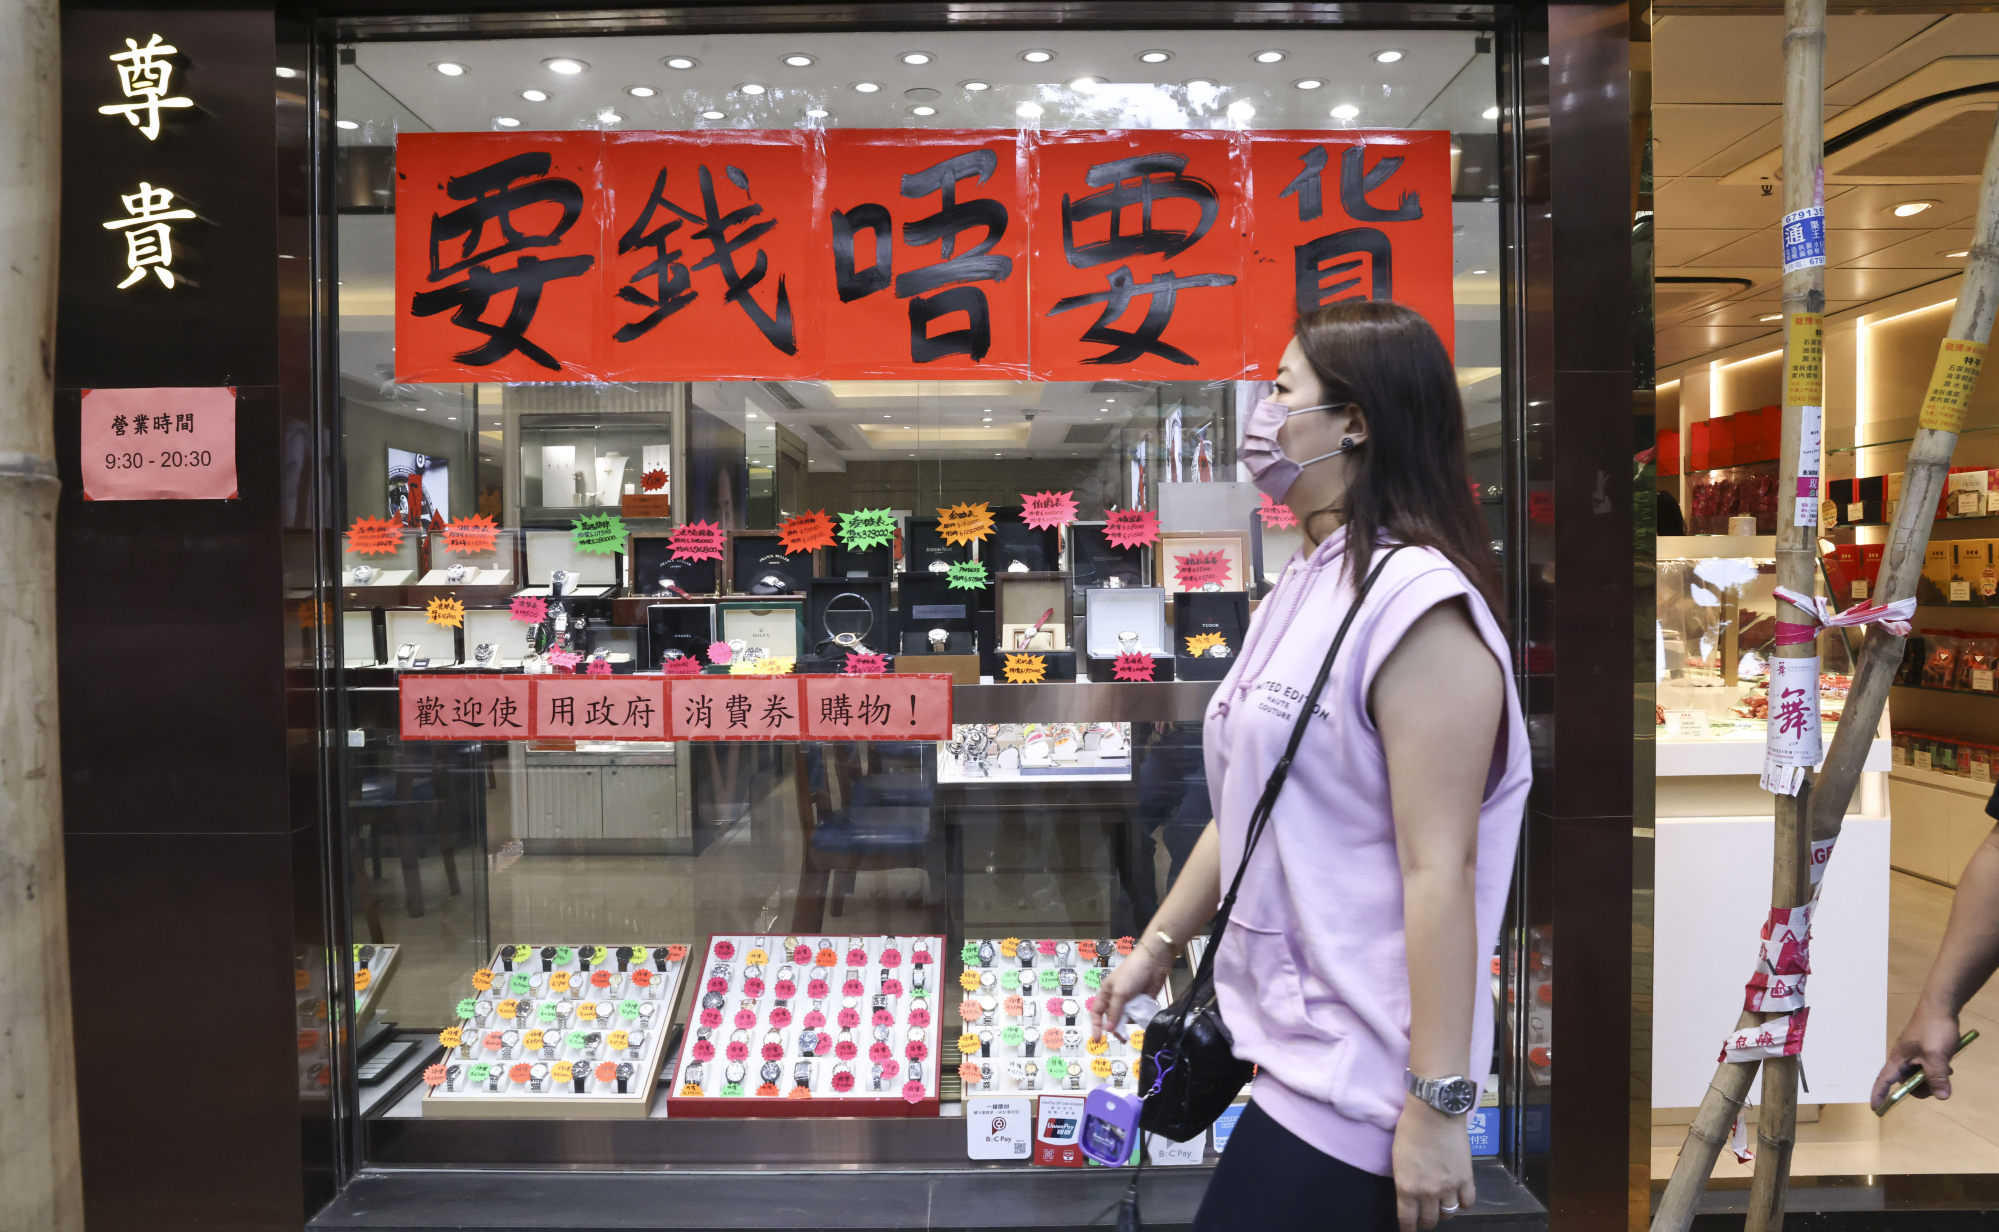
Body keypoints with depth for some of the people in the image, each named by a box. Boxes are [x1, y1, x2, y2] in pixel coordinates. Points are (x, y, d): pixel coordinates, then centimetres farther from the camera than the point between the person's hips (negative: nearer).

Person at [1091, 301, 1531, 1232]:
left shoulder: (1414, 602, -18)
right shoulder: (1305, 586, 10)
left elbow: (1441, 869, -22)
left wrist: (1438, 1104, -21)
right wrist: (1157, 946, 17)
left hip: (1352, 1076, -8)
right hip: (1280, 1034, 8)